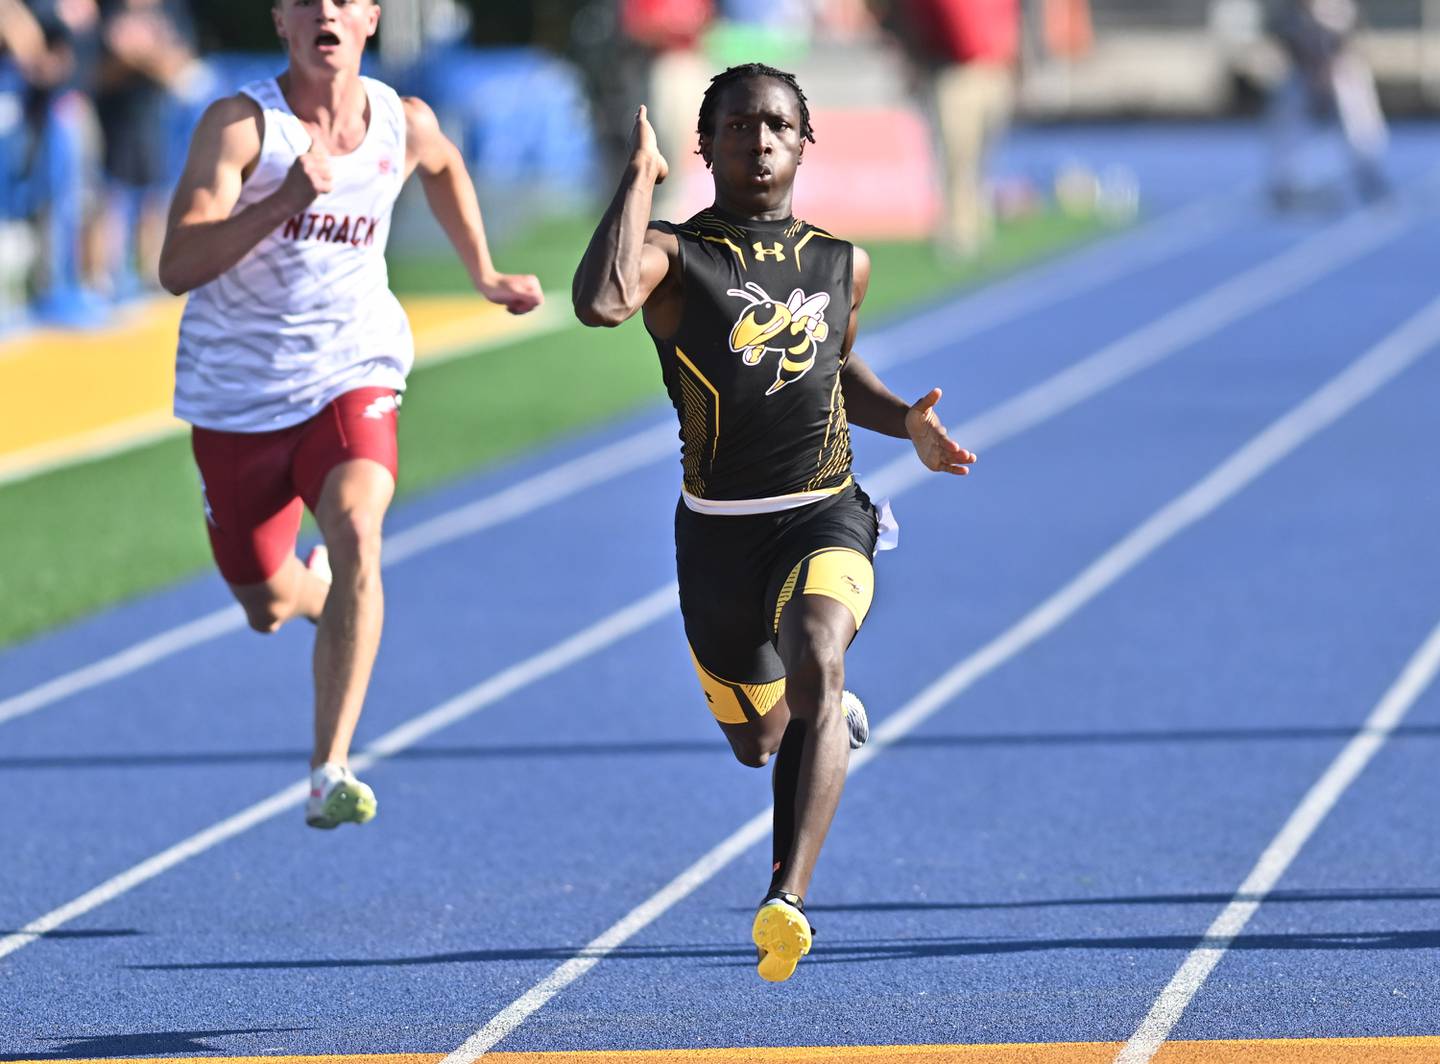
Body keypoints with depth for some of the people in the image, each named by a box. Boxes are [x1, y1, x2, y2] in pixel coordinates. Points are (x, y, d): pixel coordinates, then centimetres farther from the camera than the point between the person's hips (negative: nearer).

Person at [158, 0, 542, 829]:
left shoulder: (405, 125, -2)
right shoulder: (240, 125, -16)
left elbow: (444, 166, 25)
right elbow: (177, 268, -26)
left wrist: (485, 276, 25)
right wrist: (284, 201, -37)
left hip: (351, 376, 1)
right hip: (237, 394, -1)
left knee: (356, 528, -29)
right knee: (268, 606, 11)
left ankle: (330, 774, -31)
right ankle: (321, 592, 53)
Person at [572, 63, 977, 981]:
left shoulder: (842, 265, 7)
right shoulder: (676, 255, -7)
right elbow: (599, 302, -31)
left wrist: (907, 422, 8)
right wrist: (641, 176, -23)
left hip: (825, 517, 0)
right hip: (717, 529, 0)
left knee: (816, 663, -31)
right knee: (757, 743, 17)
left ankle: (787, 903, -40)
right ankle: (835, 720, 56)